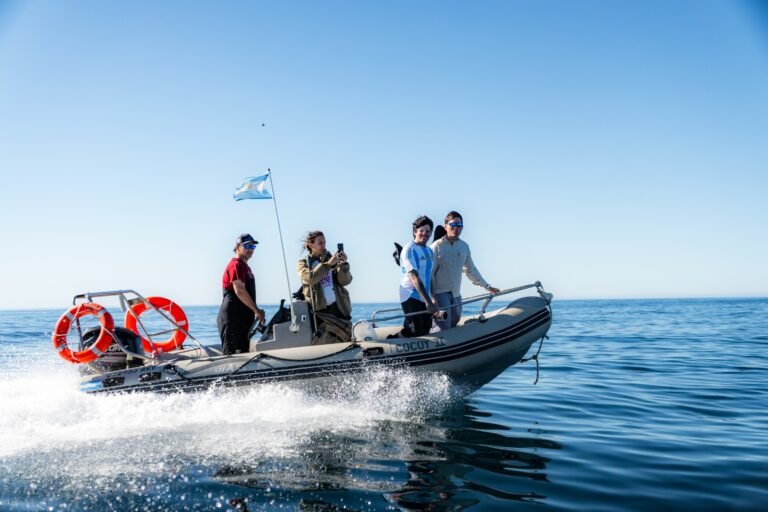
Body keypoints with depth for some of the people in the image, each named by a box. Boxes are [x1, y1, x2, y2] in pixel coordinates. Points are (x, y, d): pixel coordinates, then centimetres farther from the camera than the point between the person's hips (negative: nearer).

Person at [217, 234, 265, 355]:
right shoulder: (236, 265, -11)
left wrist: (256, 311, 16)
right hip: (233, 317, -10)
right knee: (232, 353, -11)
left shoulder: (244, 266, 21)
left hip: (243, 317, 10)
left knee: (243, 352, 11)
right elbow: (239, 291, -22)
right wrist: (256, 310, -18)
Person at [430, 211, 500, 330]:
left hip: (456, 294, 6)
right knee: (444, 328, -11)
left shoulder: (464, 246, 7)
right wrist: (431, 297, -18)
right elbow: (430, 273, -12)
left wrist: (487, 286, 22)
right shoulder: (437, 246, -10)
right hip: (440, 293, -6)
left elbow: (471, 269, 19)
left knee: (454, 324, 10)